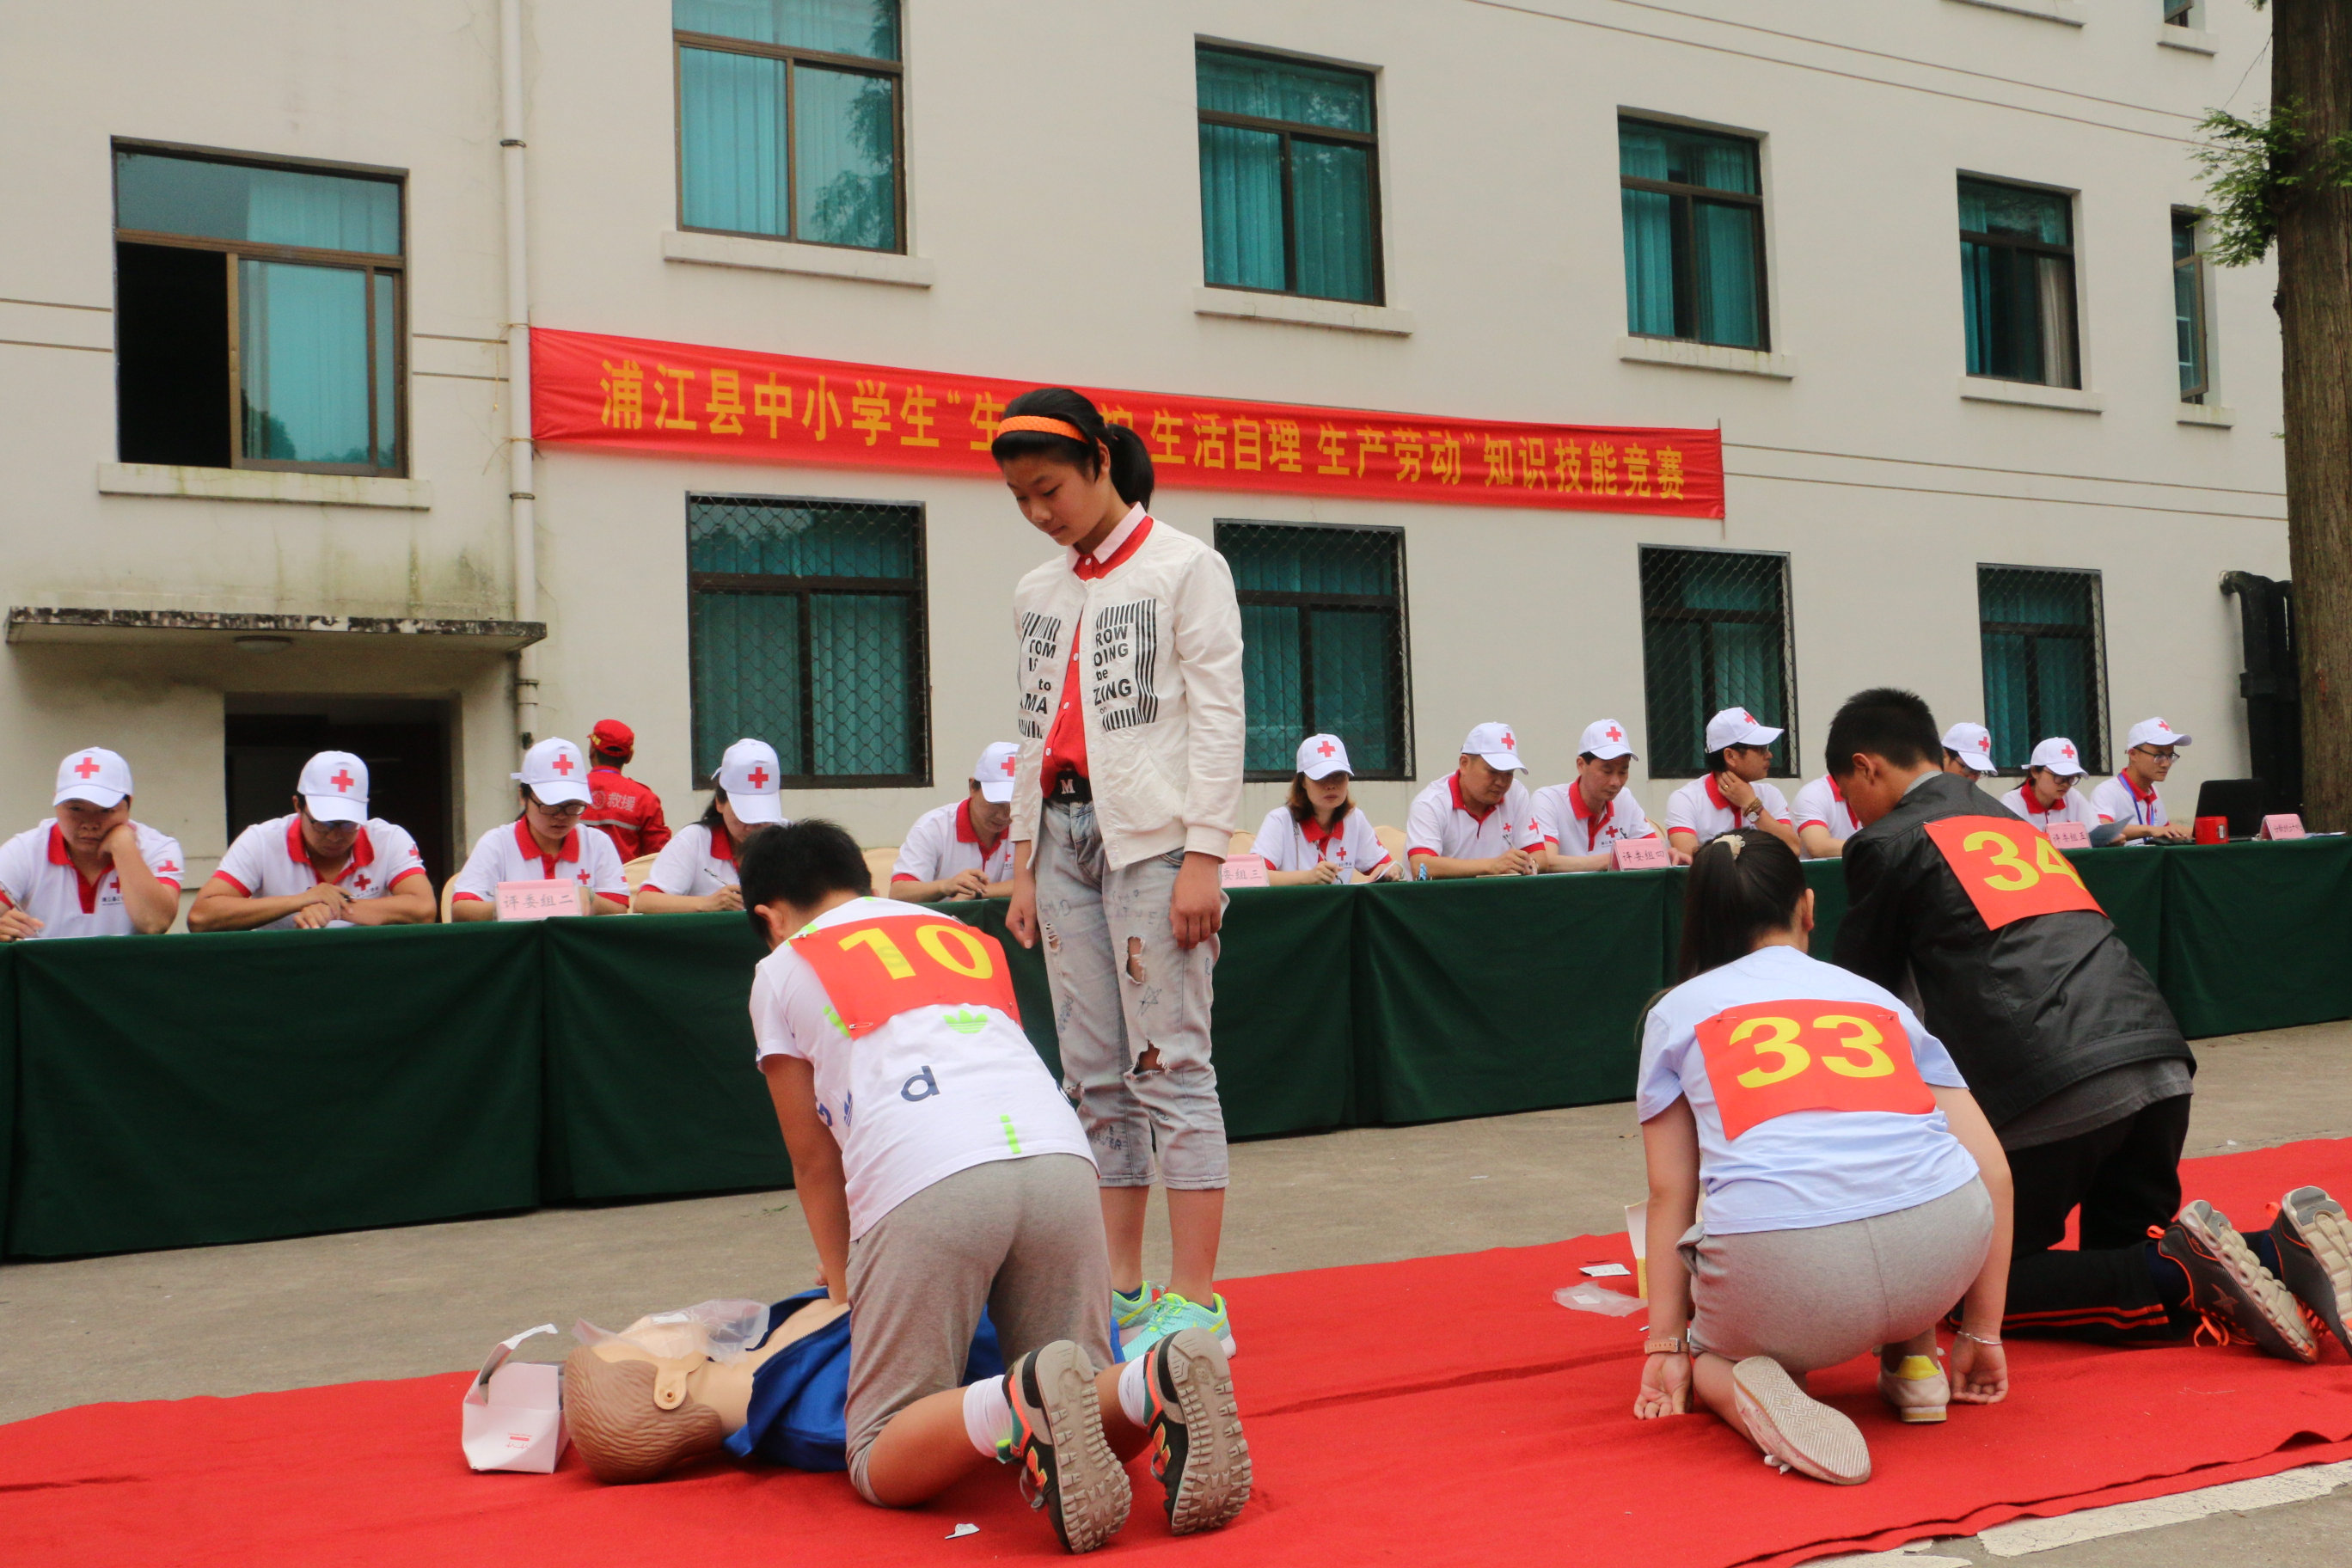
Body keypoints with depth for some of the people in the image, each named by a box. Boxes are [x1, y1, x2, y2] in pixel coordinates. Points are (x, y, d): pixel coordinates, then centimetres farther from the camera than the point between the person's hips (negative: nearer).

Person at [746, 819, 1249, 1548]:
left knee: (884, 1466, 3)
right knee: (1096, 1424, 15)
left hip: (926, 1184, -4)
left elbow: (815, 1161, 26)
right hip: (1062, 1158, 4)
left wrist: (843, 1283, 42)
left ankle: (1019, 1405, -29)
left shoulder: (781, 970, 24)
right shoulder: (962, 934, 36)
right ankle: (1164, 1381, -20)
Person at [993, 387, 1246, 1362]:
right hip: (1064, 833, 6)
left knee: (1169, 1063, -9)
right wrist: (1024, 866, 12)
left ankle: (1195, 1303, -7)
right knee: (1096, 1076, 5)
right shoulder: (1038, 595, 17)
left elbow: (1218, 715, -6)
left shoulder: (1185, 569, 0)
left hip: (1153, 832, -6)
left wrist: (1203, 857, -14)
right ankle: (1121, 1289, 11)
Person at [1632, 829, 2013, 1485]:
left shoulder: (1677, 1011, 21)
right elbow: (1993, 1171, 20)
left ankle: (1753, 1392, -2)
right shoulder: (1879, 999, 25)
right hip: (1939, 1253, 3)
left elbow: (1670, 1193, 15)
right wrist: (1981, 1335, 26)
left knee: (1704, 1348, 31)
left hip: (1782, 1279, -3)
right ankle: (1914, 1362, 23)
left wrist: (1666, 1345, 18)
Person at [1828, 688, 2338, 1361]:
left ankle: (2181, 1273, -14)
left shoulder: (1888, 843, 6)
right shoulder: (2014, 824, 29)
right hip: (2158, 1061, 7)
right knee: (2121, 1265, 22)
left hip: (2049, 1090, -7)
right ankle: (2275, 1253, -4)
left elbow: (1865, 986, 13)